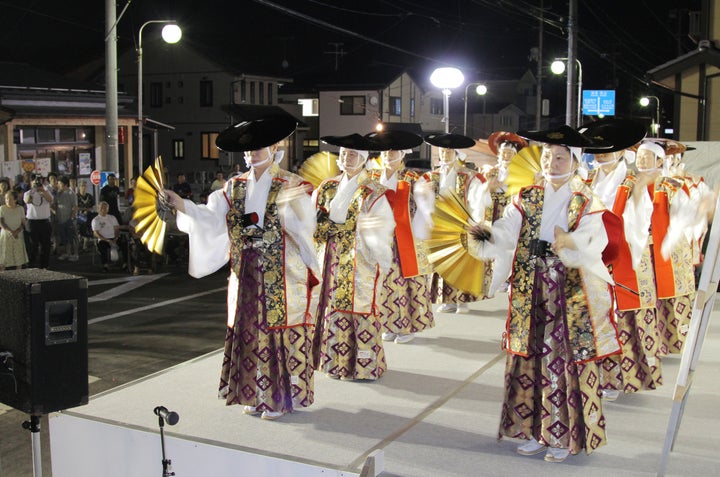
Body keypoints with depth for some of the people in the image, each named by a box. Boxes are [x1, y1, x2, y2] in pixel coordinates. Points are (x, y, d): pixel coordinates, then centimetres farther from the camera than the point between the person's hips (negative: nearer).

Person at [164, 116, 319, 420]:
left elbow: (303, 223, -20)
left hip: (282, 278, -4)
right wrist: (182, 205, -20)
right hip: (246, 277, 4)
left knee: (280, 333, 1)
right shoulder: (234, 188, 8)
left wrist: (289, 204, -40)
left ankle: (280, 397, 14)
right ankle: (255, 395, 23)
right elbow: (212, 218, -4)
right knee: (248, 332, 9)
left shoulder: (291, 185, -5)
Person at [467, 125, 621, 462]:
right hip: (530, 292, 3)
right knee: (530, 356, 7)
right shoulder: (526, 199, 9)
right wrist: (486, 238, -25)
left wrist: (573, 246, -34)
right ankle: (534, 430, 21)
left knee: (566, 358, 0)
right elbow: (505, 234, -4)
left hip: (570, 293, -3)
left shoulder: (586, 203, 1)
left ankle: (563, 437, 14)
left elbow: (594, 244, -13)